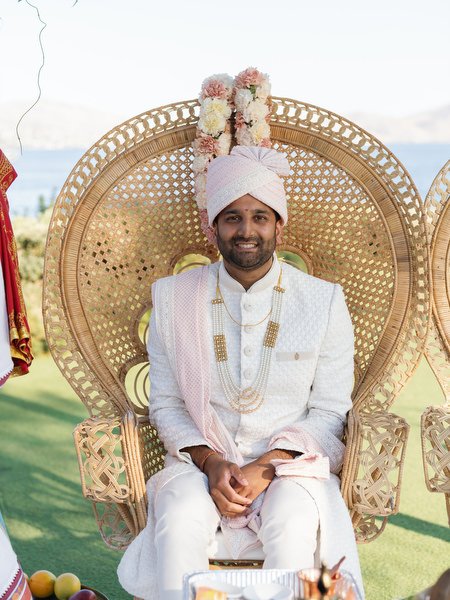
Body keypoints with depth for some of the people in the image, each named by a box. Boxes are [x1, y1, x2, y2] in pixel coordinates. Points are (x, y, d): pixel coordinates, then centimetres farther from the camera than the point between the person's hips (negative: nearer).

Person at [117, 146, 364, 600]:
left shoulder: (323, 302, -1)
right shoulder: (173, 298, 2)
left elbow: (329, 413, 1)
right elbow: (165, 404, 6)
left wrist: (266, 468, -14)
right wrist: (210, 461, -12)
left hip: (291, 463, -1)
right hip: (200, 463, 1)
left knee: (293, 525, -31)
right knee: (181, 517, -30)